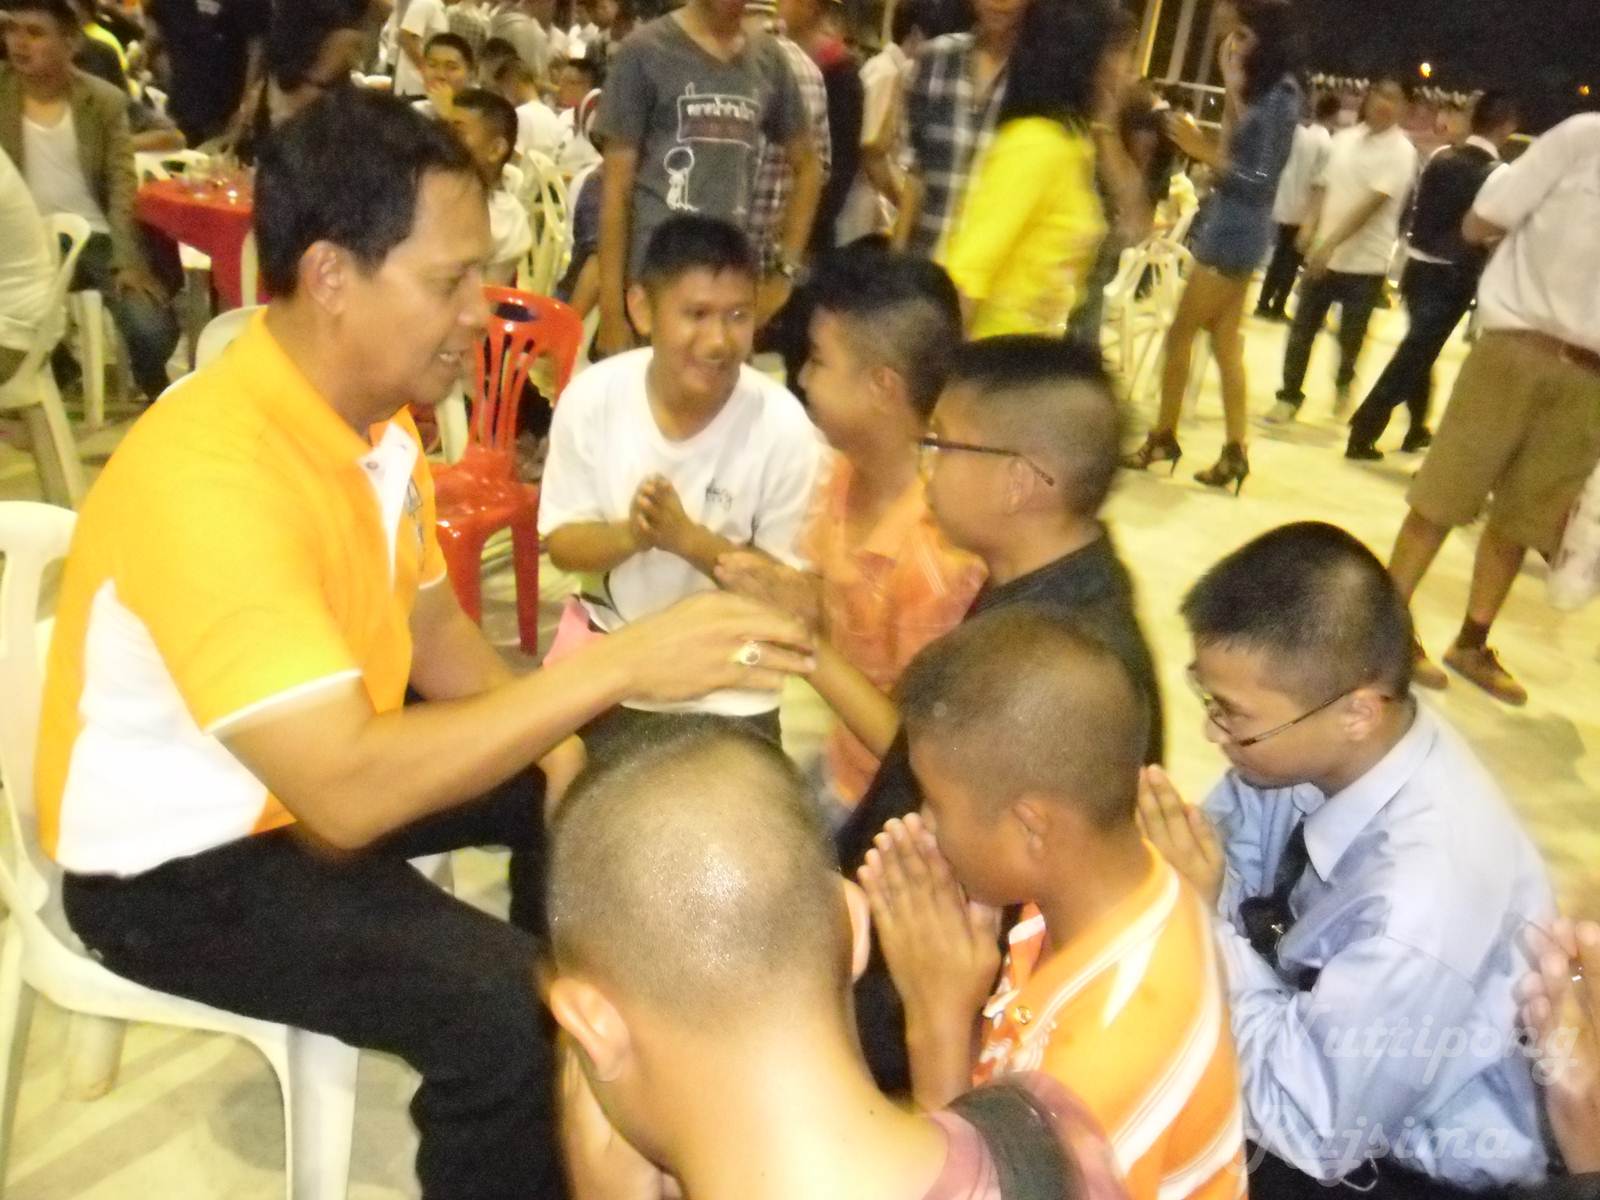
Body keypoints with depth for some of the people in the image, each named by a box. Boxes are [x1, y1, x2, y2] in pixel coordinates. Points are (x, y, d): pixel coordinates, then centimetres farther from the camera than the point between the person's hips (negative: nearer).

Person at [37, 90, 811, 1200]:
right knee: (508, 1006, -25)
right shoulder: (209, 475, -33)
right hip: (179, 862, -9)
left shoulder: (373, 411, -4)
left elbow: (432, 623, 5)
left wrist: (556, 743, -10)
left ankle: (567, 1088, 31)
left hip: (314, 768, 9)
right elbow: (345, 794, -40)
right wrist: (615, 665, -40)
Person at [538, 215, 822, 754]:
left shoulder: (782, 426, -21)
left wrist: (688, 537, -29)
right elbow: (561, 542, -6)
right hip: (604, 640, 2)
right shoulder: (591, 397, -14)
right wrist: (629, 533, -28)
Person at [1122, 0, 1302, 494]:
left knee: (1180, 335, 0)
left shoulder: (1282, 96, -13)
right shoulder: (1264, 90, 13)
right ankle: (1235, 452, 10)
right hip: (1232, 227, 9)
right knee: (1226, 343, 9)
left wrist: (1203, 151, -19)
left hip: (1236, 230, -9)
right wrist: (1232, 88, 8)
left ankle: (1163, 438, 11)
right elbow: (1240, 149, 7)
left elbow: (1260, 180, -17)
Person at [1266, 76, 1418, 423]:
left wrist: (1331, 243, -26)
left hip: (1365, 261, -4)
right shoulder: (1343, 139, 7)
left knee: (1351, 336, 6)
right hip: (1322, 253, 4)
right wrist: (1311, 225, -5)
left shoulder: (1401, 152, -10)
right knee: (1302, 328, 2)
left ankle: (1343, 385, 33)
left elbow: (1374, 203, -19)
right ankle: (1290, 396, 12)